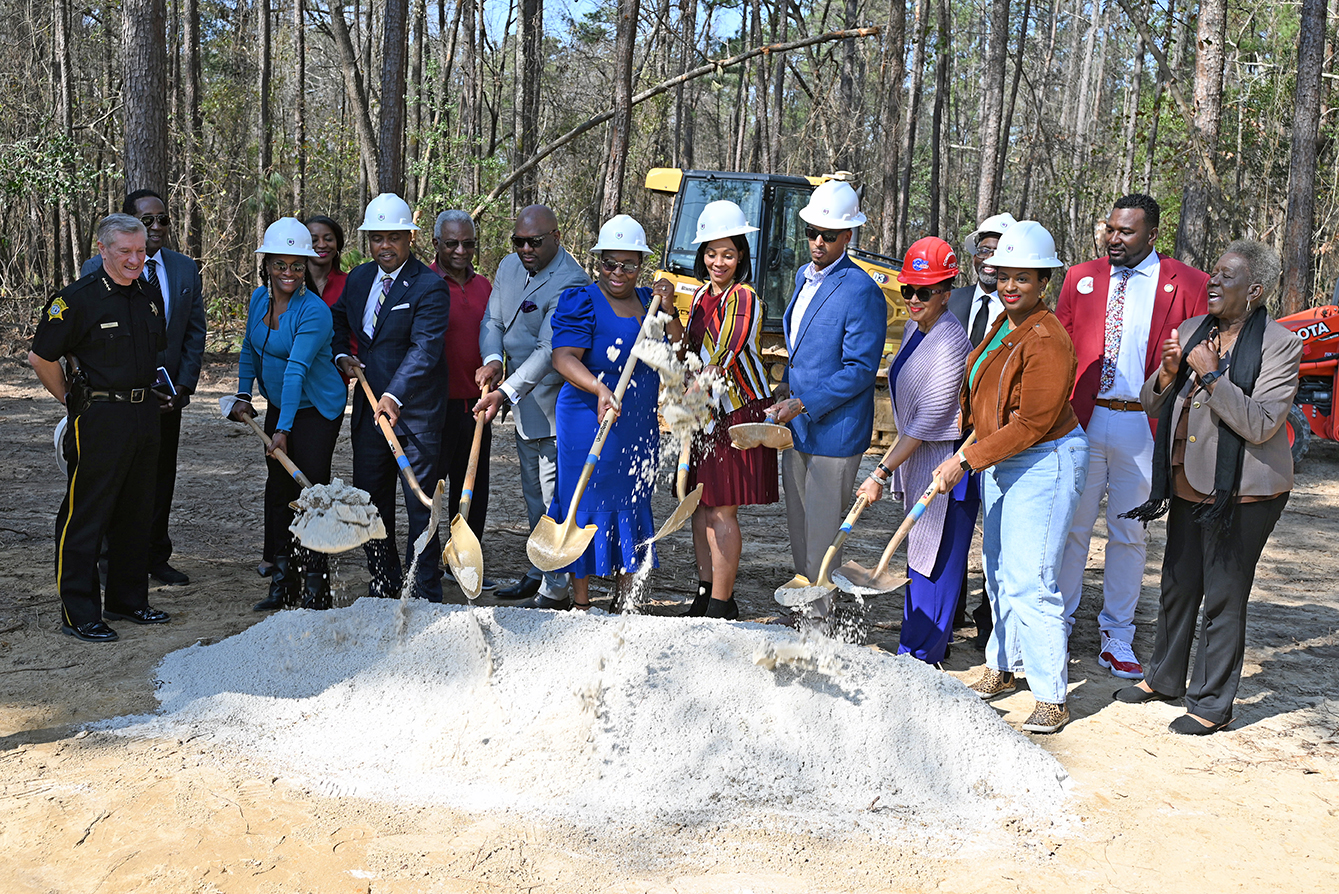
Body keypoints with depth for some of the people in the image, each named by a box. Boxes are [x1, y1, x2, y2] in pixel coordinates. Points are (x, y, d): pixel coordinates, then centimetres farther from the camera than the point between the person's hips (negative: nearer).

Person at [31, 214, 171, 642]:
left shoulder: (150, 296, 9)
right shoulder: (78, 298, -11)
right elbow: (41, 358, -6)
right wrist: (73, 401, 2)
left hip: (144, 414, 7)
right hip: (99, 420, -7)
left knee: (136, 512, 14)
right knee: (85, 516, -2)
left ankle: (128, 599, 26)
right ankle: (79, 614, 5)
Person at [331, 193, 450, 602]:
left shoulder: (430, 286, -13)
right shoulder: (358, 278, 9)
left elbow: (424, 348, -23)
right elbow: (337, 319, 27)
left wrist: (395, 396, -34)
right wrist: (341, 355, 7)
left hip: (415, 411, -7)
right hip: (369, 406, 7)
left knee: (420, 505, -3)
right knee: (370, 502, 14)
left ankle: (425, 595, 5)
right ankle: (382, 588, 28)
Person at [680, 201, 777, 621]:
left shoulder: (745, 299, -12)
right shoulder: (701, 296, 13)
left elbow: (724, 356, -24)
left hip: (739, 411, -8)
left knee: (722, 510, -6)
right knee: (699, 505, 11)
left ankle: (721, 606, 3)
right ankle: (706, 592, 24)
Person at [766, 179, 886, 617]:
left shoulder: (861, 291, -16)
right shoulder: (805, 276, 11)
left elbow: (860, 369, -18)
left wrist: (802, 404, -21)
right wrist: (788, 387, 10)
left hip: (833, 429, -8)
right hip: (797, 425, 8)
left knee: (822, 529, 1)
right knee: (798, 524, 17)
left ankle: (820, 614, 14)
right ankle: (803, 603, 31)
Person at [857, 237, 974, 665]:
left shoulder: (949, 342, -22)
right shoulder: (915, 327, 7)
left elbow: (929, 420, -22)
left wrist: (882, 473, -19)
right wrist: (893, 468, 22)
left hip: (945, 460, -9)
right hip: (916, 454, 9)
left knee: (934, 554, -3)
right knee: (920, 548, 16)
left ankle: (920, 652, 5)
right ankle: (935, 640, 29)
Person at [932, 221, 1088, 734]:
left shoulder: (1047, 340, -21)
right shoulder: (1003, 325, 7)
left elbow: (1032, 424, -23)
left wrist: (967, 460, -21)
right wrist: (967, 447, 19)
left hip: (1043, 464, -9)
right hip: (1000, 461, 10)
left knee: (1029, 581, -10)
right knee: (999, 570, 18)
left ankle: (1052, 697, 0)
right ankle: (1002, 667, 34)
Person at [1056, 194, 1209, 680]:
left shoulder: (1187, 285, 1)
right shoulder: (1080, 277, 7)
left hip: (1144, 426, -1)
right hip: (1082, 422, 1)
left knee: (1129, 534, 8)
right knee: (1071, 526, 7)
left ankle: (1117, 640, 19)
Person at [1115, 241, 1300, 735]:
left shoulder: (1280, 345, -11)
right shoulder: (1190, 332, 8)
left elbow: (1261, 425, -20)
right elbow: (1150, 404, 11)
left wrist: (1211, 375, -22)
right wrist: (1168, 373, -9)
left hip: (1241, 494, -6)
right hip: (1188, 485, 6)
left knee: (1224, 598, 2)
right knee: (1178, 586, 18)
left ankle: (1211, 703, 16)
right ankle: (1164, 678, 35)